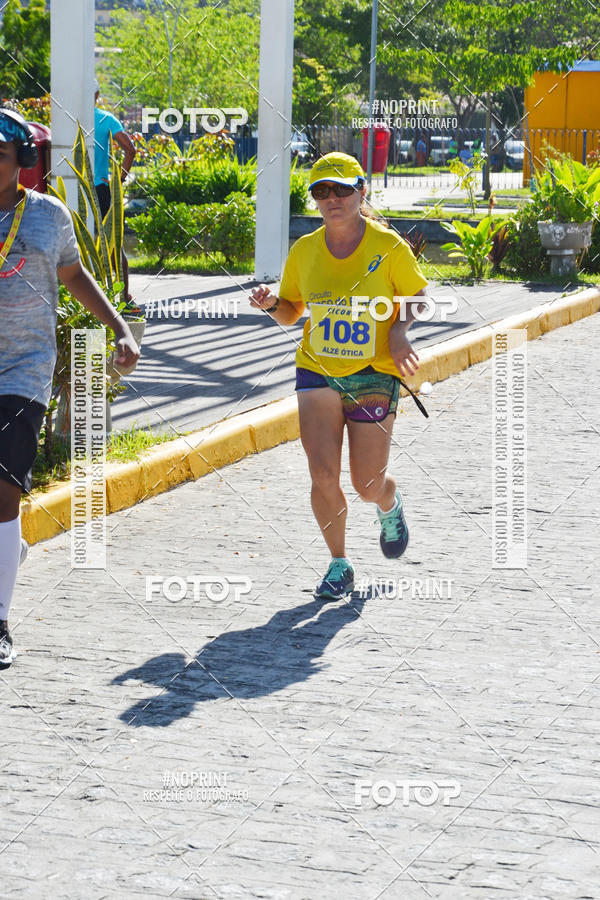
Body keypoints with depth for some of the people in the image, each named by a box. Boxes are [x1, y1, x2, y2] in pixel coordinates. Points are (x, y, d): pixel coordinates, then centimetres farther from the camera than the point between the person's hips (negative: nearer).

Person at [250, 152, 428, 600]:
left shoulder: (389, 246, -7)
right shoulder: (304, 250, 1)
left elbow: (416, 296, 5)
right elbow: (290, 312, 13)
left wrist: (400, 329, -14)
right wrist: (272, 303, -9)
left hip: (375, 376, -2)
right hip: (318, 373, 2)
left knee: (368, 486, 0)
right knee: (323, 475, -11)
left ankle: (390, 507, 38)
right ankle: (339, 565, 9)